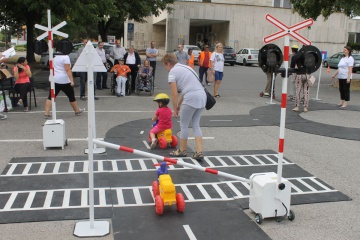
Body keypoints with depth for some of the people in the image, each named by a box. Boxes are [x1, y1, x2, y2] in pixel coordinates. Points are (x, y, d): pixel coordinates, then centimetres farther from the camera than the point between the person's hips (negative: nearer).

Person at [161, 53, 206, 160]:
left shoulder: (172, 72, -1)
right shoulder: (185, 67, 24)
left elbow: (174, 94, -6)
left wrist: (175, 110, 4)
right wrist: (179, 105, 27)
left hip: (191, 98, -8)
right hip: (202, 95, 8)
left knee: (184, 125, 11)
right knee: (196, 125, 17)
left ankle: (182, 151, 25)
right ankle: (199, 152, 11)